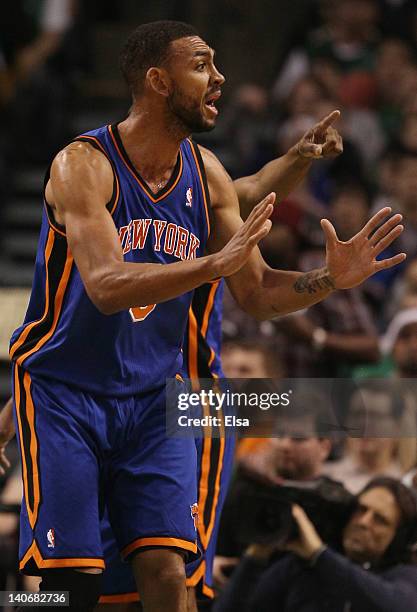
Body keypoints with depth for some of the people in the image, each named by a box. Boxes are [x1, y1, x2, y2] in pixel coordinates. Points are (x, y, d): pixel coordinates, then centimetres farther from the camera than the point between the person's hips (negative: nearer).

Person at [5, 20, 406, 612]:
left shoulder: (207, 174, 2)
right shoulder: (84, 165, -17)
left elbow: (258, 293, 7)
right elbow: (107, 287, -31)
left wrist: (331, 279, -12)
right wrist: (215, 264, -42)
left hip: (153, 395, 5)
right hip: (65, 392, -5)